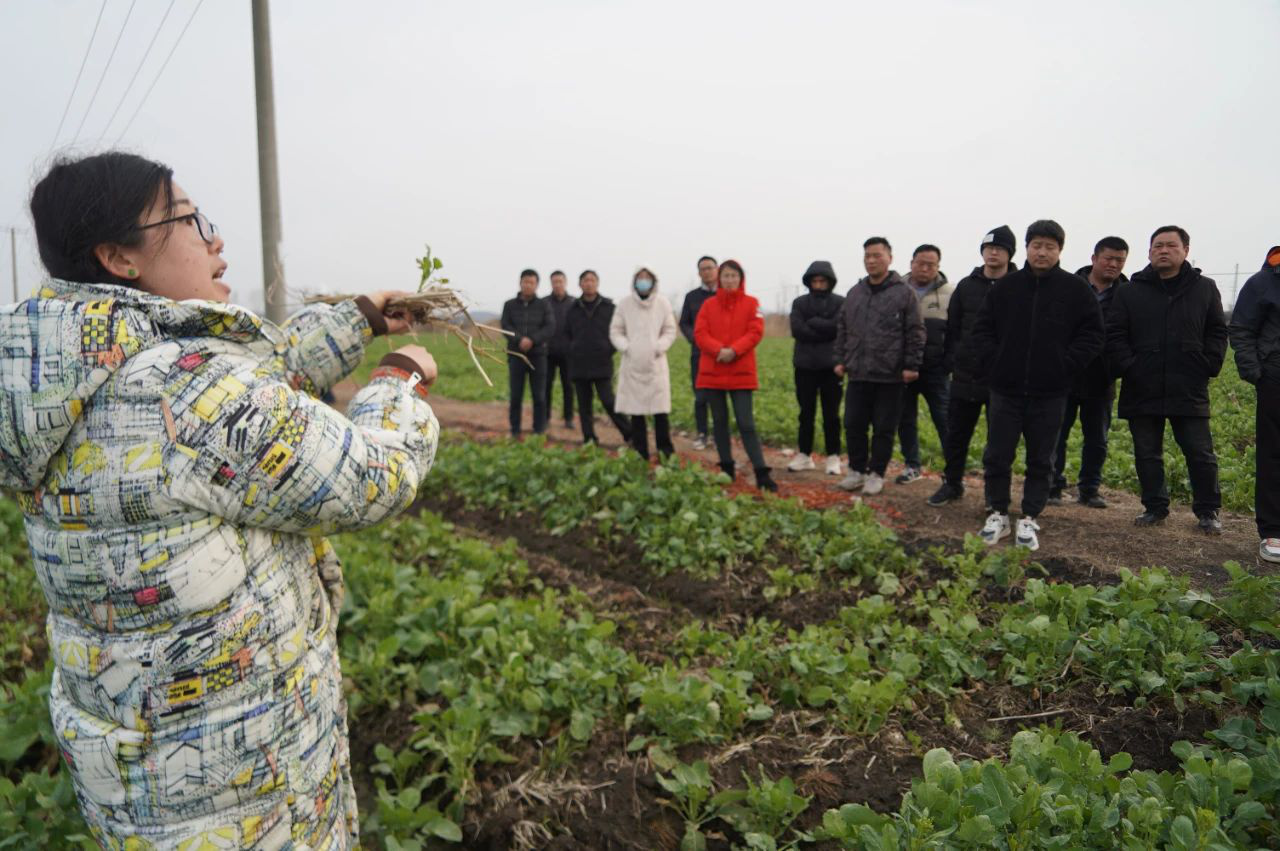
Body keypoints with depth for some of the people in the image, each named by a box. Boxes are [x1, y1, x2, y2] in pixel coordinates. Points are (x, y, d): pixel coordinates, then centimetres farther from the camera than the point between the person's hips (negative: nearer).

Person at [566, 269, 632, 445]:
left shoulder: (609, 308, 1)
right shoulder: (573, 309, 8)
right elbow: (567, 334, 18)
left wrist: (610, 350, -1)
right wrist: (573, 350, 9)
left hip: (602, 365, -3)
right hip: (579, 366, 3)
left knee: (608, 401, -6)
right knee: (584, 405, 5)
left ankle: (628, 434, 5)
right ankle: (589, 438, 13)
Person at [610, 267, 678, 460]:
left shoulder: (662, 303, 2)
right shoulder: (625, 303, 3)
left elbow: (670, 330, 8)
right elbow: (615, 331, 8)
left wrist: (659, 347, -7)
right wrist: (625, 347, -6)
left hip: (656, 364, -1)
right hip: (632, 364, 1)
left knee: (661, 411, -5)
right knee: (636, 411, 3)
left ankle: (666, 451, 6)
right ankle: (640, 453, 11)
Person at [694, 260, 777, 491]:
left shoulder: (751, 304, 3)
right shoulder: (708, 304, 8)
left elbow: (755, 333, -7)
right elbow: (700, 333, -2)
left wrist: (733, 351, -21)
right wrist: (718, 350, -19)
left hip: (741, 373, -3)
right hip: (712, 372, 3)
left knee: (746, 424, -7)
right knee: (719, 422, 9)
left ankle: (761, 473, -6)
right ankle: (726, 468, 20)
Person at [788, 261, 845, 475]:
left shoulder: (840, 303, 2)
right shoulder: (799, 303, 6)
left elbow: (837, 327, -14)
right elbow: (797, 330, -8)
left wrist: (812, 322, -9)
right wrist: (824, 330, -11)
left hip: (830, 366, -2)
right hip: (805, 366, 2)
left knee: (831, 414, 4)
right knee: (806, 413, 9)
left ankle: (833, 457, 11)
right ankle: (804, 455, 18)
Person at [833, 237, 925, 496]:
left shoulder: (903, 293, -4)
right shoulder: (855, 292, 12)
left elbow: (915, 333, -5)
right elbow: (842, 329, 18)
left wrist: (912, 365, -9)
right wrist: (840, 360, 12)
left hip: (890, 376, -4)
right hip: (858, 374, 5)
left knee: (884, 429, 5)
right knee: (853, 425, 8)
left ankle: (876, 474, 17)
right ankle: (857, 470, 23)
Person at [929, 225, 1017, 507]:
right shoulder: (966, 286, 7)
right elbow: (952, 328, 10)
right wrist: (951, 362, 3)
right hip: (965, 376, 3)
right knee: (956, 435, 10)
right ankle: (952, 484, 24)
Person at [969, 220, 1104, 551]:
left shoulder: (1076, 289, 0)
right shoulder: (1005, 286, 3)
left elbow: (1092, 335, 1)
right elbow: (982, 329, 8)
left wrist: (1065, 365, -9)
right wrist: (993, 361, -3)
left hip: (1050, 393, -1)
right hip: (1006, 389, 1)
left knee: (1040, 461, 7)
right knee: (997, 456, 4)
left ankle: (1029, 519, 18)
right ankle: (998, 514, 19)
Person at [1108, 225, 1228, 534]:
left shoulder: (1205, 289, 6)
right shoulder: (1131, 292, 4)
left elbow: (1217, 333, 9)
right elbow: (1114, 335, 1)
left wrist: (1209, 367, -3)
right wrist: (1128, 368, -9)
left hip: (1190, 391, 0)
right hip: (1142, 390, 0)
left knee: (1201, 454, 4)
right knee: (1147, 454, 9)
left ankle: (1207, 511, 18)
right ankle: (1155, 507, 23)